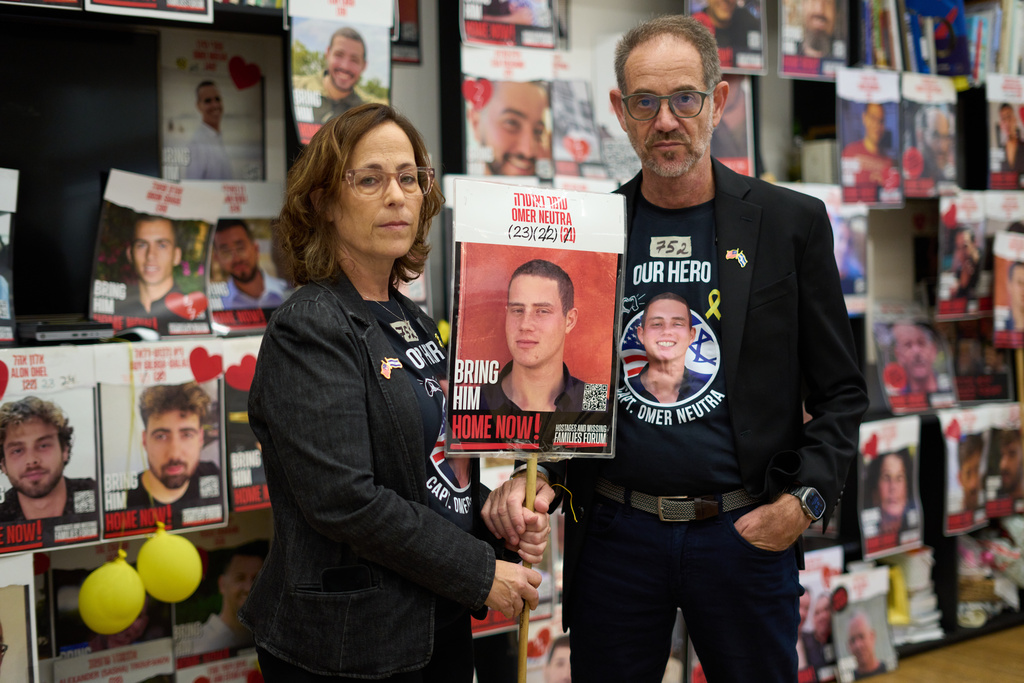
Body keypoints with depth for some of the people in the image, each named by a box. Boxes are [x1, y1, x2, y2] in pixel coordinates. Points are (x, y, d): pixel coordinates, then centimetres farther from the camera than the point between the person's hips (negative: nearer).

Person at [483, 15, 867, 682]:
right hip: (615, 533, 1)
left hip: (747, 532, -1)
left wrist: (803, 500, -10)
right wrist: (532, 473, -9)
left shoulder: (792, 222, -1)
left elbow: (841, 390, 2)